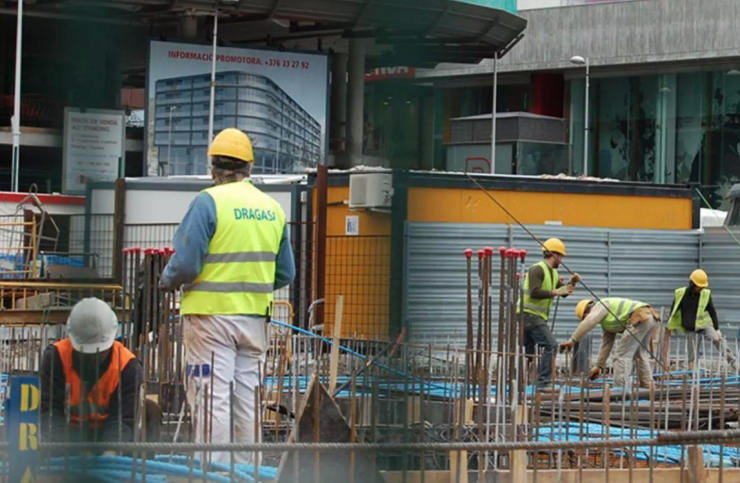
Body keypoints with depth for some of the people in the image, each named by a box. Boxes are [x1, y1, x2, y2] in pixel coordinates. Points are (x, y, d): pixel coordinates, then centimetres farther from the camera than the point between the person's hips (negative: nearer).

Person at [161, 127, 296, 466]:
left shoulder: (208, 202, -10)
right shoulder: (273, 208, 7)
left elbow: (186, 264, -15)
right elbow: (285, 274, 12)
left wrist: (168, 281, 5)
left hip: (212, 314, -6)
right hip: (255, 316, 6)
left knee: (212, 399, -4)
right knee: (246, 400, 12)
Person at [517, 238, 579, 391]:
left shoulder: (553, 273, 17)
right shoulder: (537, 269, -14)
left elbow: (564, 292, 19)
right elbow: (534, 292, -25)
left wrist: (571, 283, 1)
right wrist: (555, 292, -23)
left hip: (537, 316, 10)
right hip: (529, 314, -10)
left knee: (527, 351, 11)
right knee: (551, 344, -15)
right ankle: (544, 382, -17)